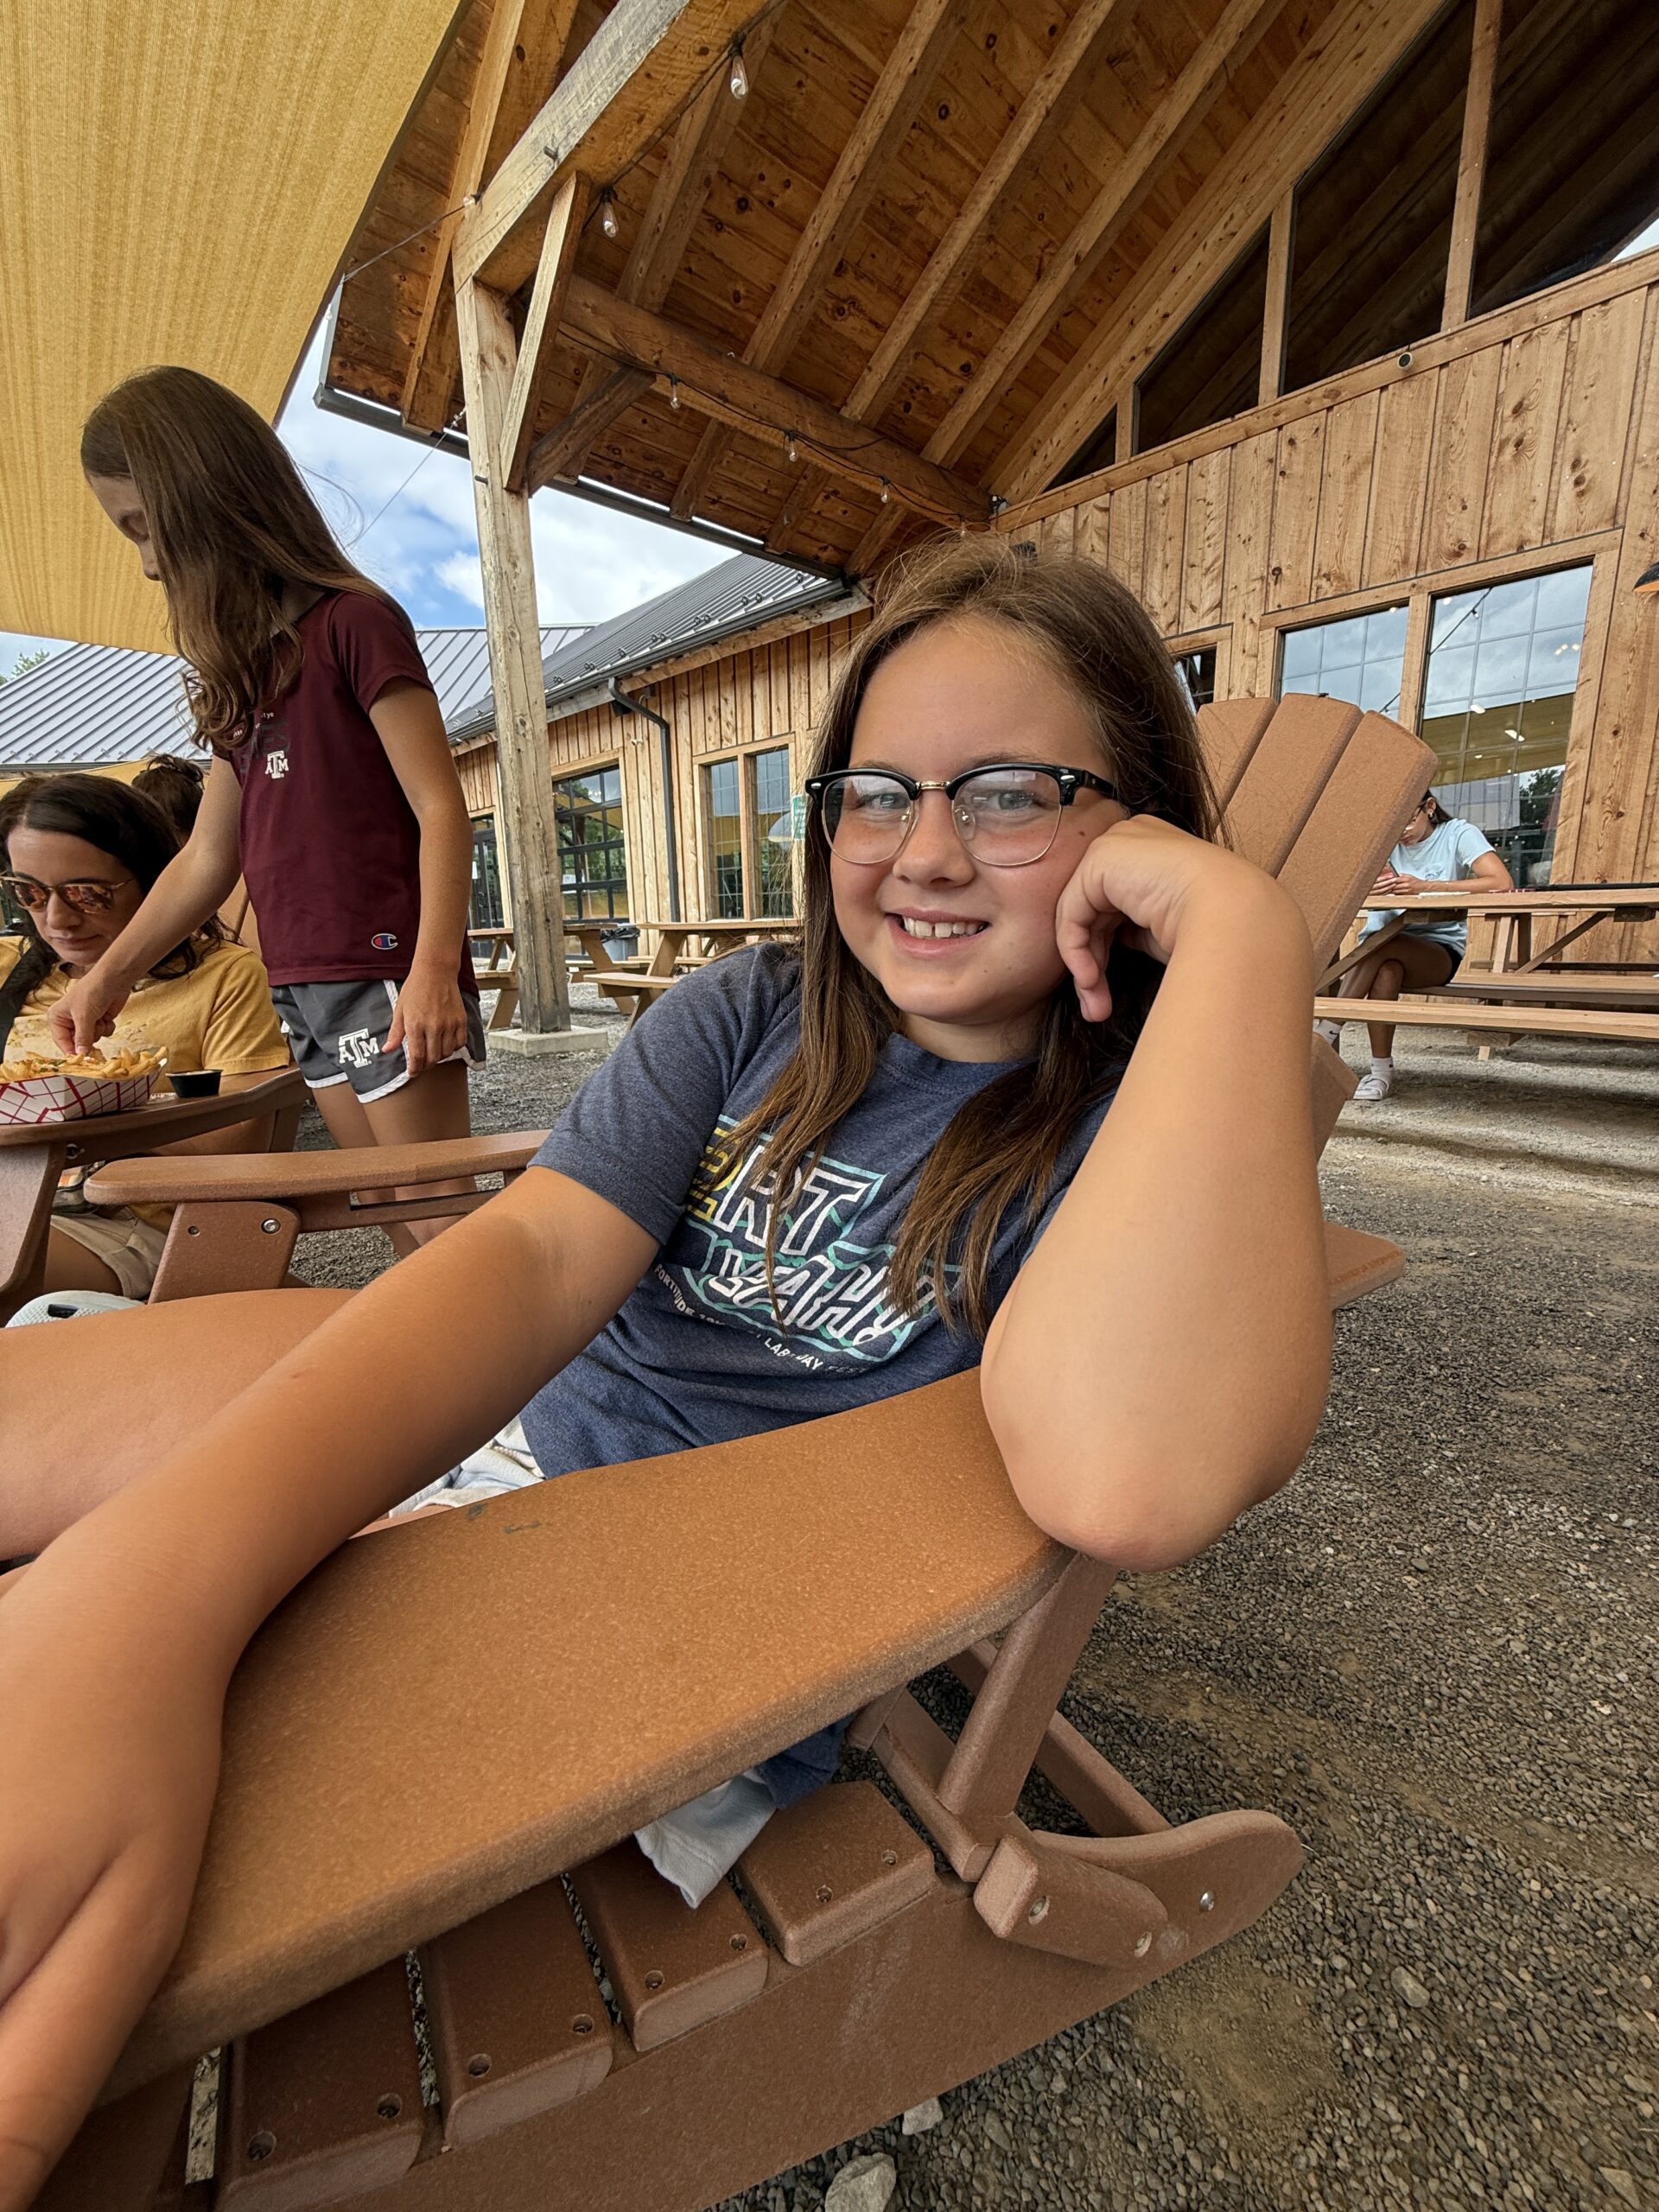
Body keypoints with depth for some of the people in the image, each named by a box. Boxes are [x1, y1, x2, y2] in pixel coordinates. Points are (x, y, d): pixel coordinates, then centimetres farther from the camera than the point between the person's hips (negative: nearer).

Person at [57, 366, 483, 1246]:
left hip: (387, 976, -8)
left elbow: (441, 810, -12)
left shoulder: (354, 621, -3)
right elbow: (208, 858, 22)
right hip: (305, 986, 8)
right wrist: (108, 975, 22)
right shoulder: (239, 668, 20)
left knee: (437, 1224, -6)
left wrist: (434, 969, -22)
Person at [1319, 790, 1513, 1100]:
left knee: (1381, 942, -34)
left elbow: (1503, 883, -19)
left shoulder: (1458, 833, -4)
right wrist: (1369, 890, -32)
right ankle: (1380, 1071, -29)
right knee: (1387, 970, -34)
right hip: (1384, 950, 2)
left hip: (1439, 949, -2)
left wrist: (1425, 886, -28)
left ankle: (1325, 1033, -32)